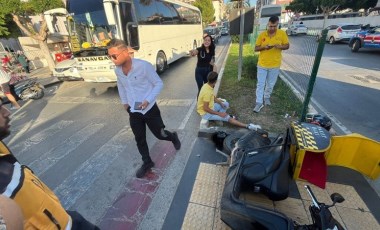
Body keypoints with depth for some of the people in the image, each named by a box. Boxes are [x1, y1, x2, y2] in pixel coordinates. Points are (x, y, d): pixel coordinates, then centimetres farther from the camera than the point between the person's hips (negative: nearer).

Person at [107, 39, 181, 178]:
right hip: (133, 111, 5)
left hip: (149, 109, -5)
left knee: (159, 134, 10)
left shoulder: (144, 66, -22)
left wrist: (148, 100, -23)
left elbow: (159, 84, -14)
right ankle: (147, 163, 34)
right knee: (139, 139, 13)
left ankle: (173, 137, 44)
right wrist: (124, 102, 15)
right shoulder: (117, 70, -2)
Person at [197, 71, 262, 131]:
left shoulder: (207, 85, -2)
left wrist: (220, 102, 2)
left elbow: (212, 97, 15)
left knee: (226, 104, 16)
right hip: (205, 113, -9)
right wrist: (219, 113, -24)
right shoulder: (207, 92, -30)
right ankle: (248, 126, -8)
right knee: (227, 117, -12)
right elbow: (205, 108, -30)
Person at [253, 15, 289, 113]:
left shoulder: (282, 33, -3)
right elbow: (256, 48, -1)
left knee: (271, 84, 14)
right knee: (260, 84, 0)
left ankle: (267, 97, 38)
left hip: (275, 65, 1)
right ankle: (259, 103, 8)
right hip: (262, 64, -1)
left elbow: (287, 46, 3)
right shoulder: (262, 34, -4)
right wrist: (264, 47, -21)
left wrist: (280, 46, -19)